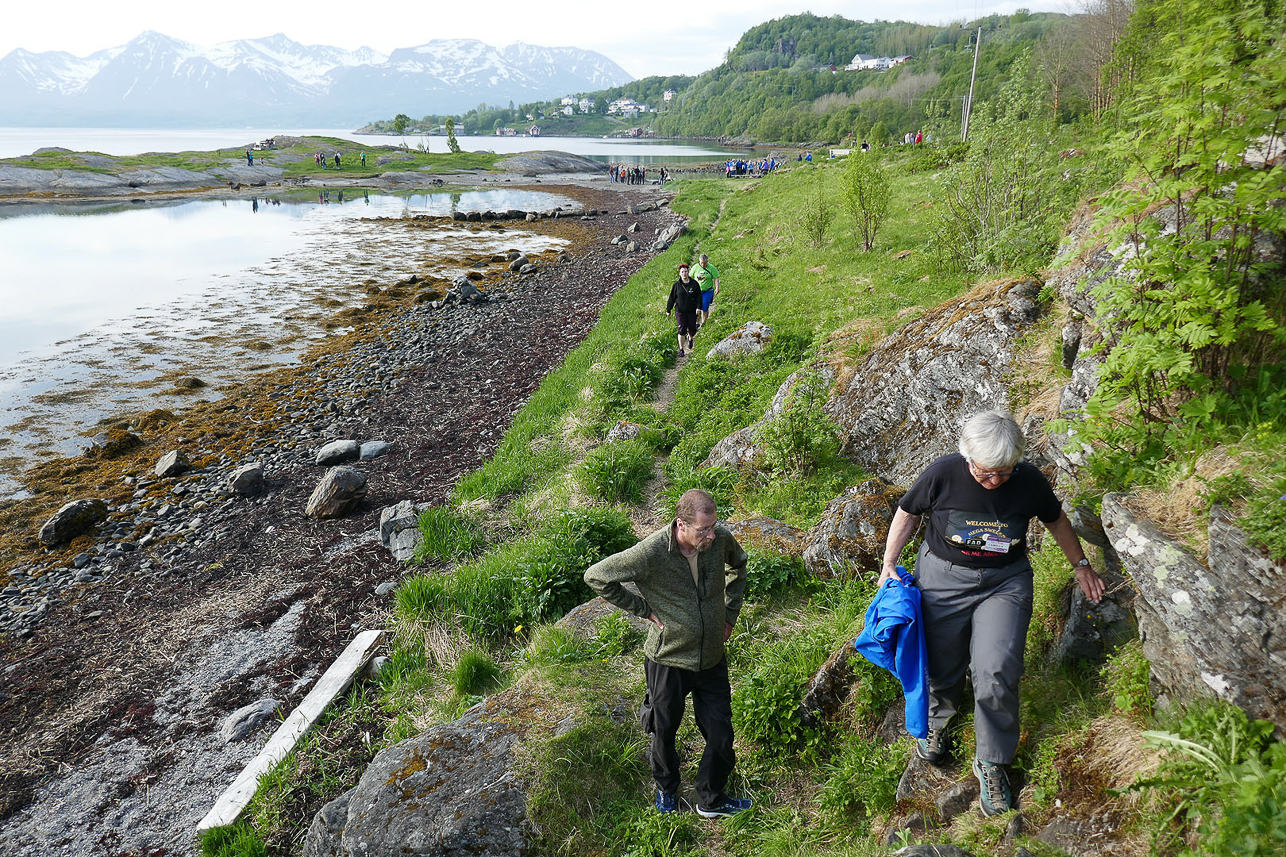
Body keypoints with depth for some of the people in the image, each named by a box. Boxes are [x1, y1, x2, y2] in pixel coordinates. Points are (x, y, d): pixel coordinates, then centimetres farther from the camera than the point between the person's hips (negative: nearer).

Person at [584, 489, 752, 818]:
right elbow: (596, 576, -16)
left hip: (712, 659, 3)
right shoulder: (651, 553, -27)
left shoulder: (720, 538, -13)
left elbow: (738, 564, 13)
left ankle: (711, 800, 38)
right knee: (665, 732, 19)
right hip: (668, 659, -3)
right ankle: (666, 790, 49)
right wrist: (642, 609, -13)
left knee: (720, 737, 11)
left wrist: (730, 612, 7)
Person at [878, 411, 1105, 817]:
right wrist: (889, 564, -3)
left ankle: (991, 762, 10)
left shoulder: (1029, 481, -11)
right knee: (940, 667, 7)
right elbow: (907, 512, 0)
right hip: (943, 575, 0)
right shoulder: (943, 474, -17)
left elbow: (1057, 520, 11)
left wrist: (1080, 565, 18)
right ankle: (936, 719, 43)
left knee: (997, 671, -13)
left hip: (1005, 581, 0)